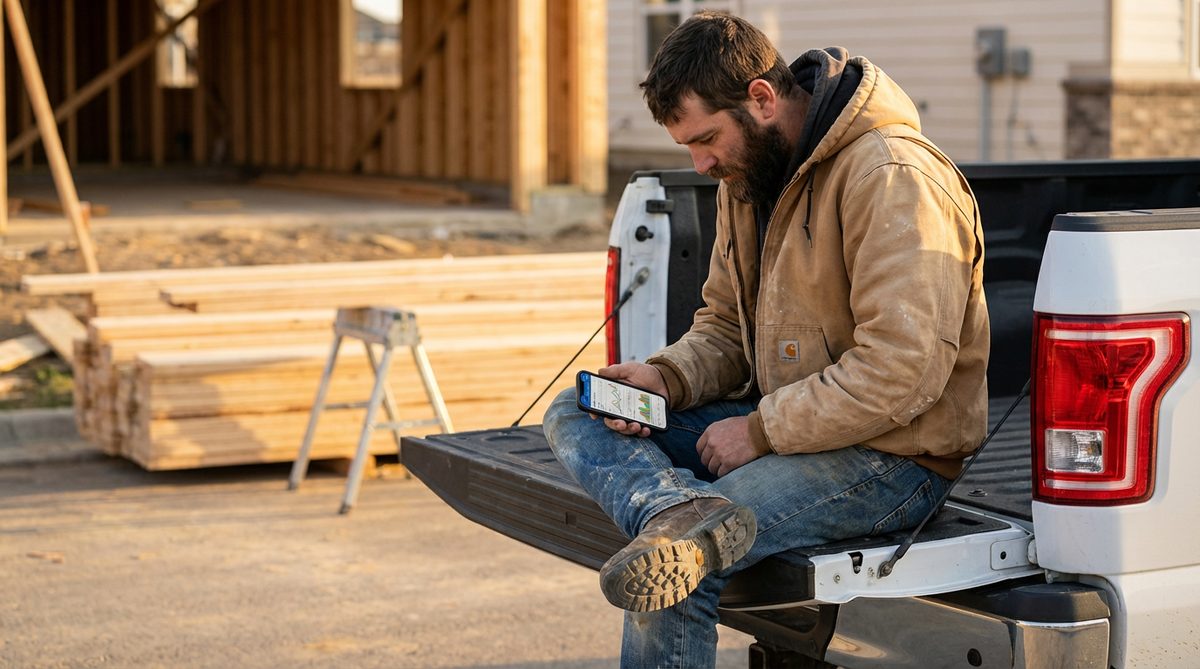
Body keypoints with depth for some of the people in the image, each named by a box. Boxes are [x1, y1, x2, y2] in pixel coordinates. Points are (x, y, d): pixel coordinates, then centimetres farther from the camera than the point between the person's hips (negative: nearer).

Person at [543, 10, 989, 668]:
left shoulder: (893, 177, -19)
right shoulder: (747, 175, 10)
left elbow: (902, 370, -25)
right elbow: (726, 325, 18)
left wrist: (760, 431, -19)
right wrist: (666, 378, -4)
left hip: (888, 458, -10)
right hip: (780, 426, 10)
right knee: (573, 413, -7)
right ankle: (680, 512, -33)